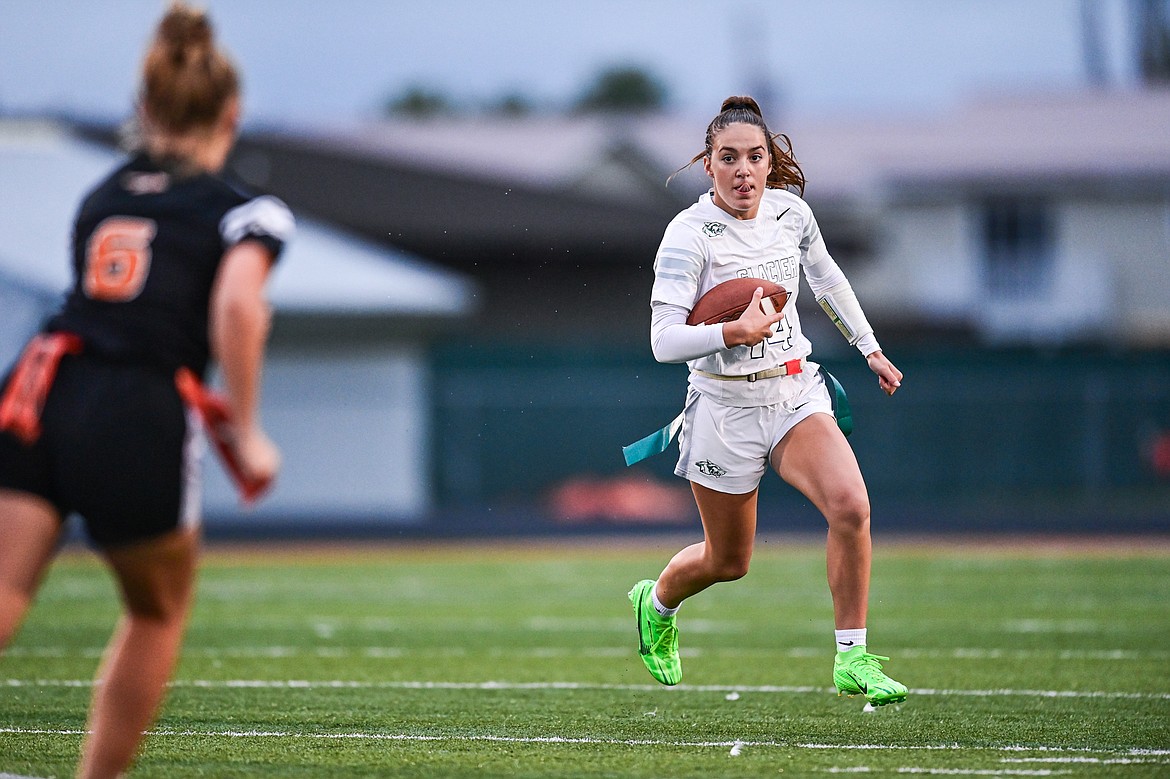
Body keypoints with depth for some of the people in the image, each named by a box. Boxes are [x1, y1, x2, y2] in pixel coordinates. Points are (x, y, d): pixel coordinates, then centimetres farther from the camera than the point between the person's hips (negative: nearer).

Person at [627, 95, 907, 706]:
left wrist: (870, 347, 25)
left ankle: (854, 660, -13)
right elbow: (664, 341, -21)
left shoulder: (791, 210, 1)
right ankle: (656, 601, 45)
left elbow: (827, 279, 22)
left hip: (796, 394, 4)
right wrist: (734, 332, -33)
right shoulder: (688, 234, -15)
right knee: (728, 560, 10)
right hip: (725, 408, -4)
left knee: (851, 505, -23)